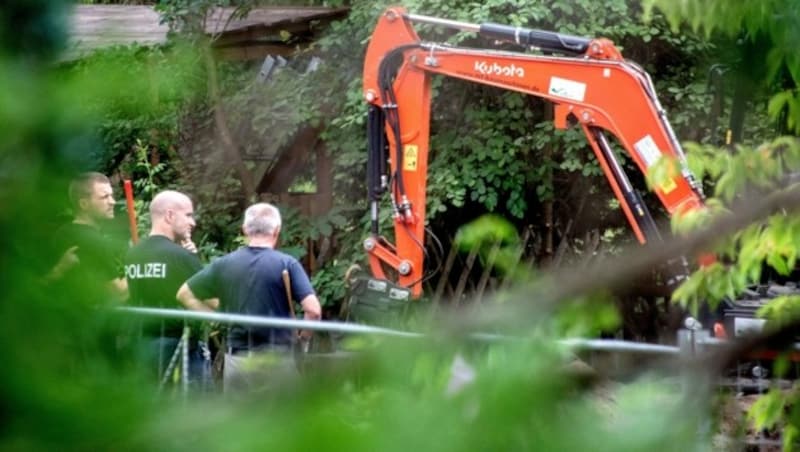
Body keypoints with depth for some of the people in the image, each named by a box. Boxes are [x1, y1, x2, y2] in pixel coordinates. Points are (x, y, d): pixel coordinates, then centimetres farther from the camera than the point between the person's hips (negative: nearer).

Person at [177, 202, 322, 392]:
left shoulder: (225, 264, 5)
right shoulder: (286, 264, -7)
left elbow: (184, 294, 14)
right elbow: (313, 310, -15)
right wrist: (305, 333, 5)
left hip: (238, 360, 3)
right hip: (276, 360, -3)